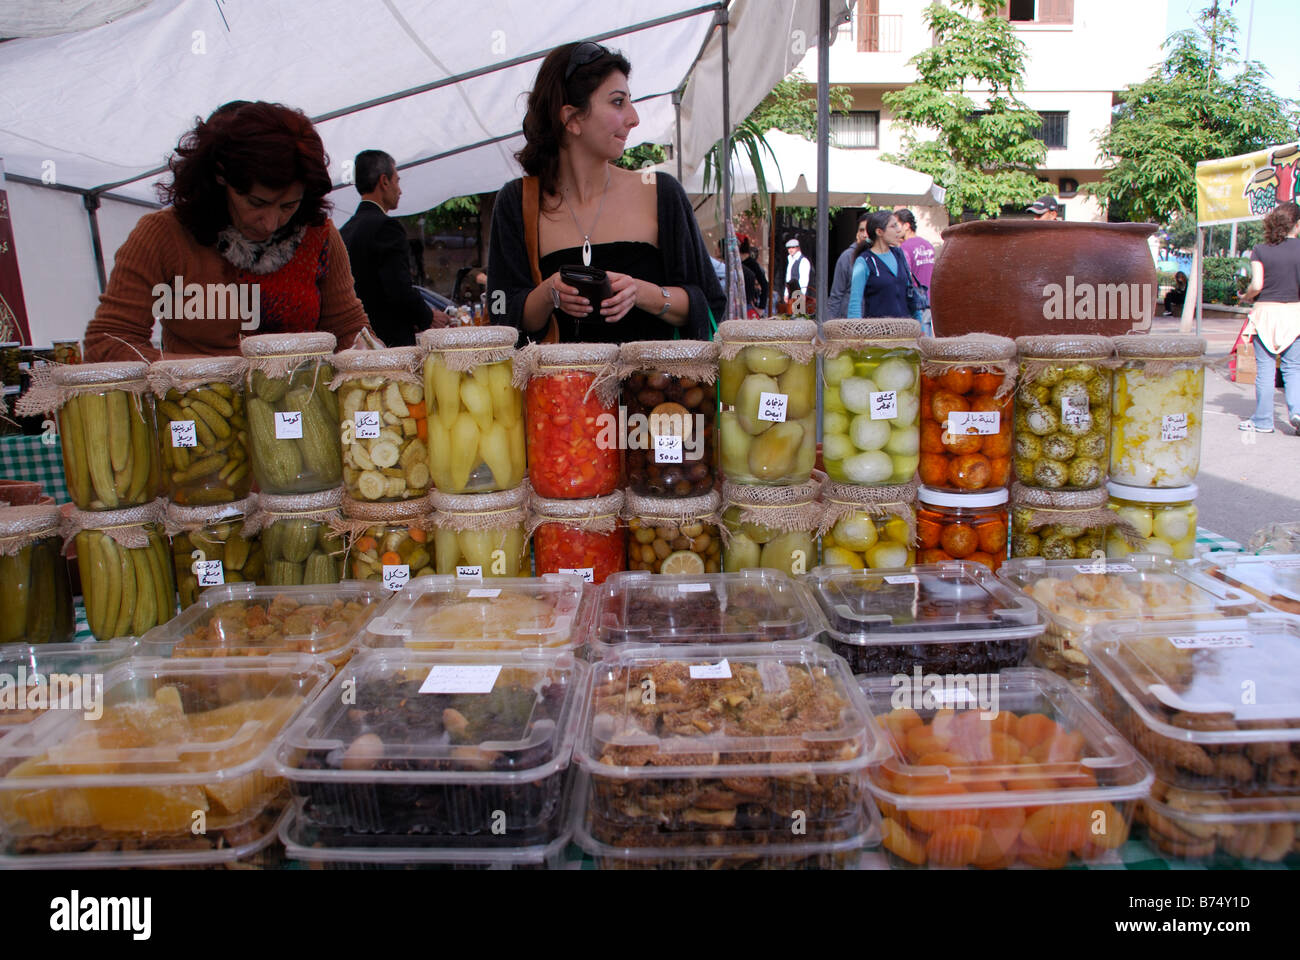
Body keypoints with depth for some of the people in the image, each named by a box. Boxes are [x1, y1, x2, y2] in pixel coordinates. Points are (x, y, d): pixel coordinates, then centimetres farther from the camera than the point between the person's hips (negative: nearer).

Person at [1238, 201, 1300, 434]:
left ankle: (1263, 421, 7)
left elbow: (1256, 285, -9)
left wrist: (1245, 297, 10)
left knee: (1265, 369, 3)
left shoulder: (1260, 250, -3)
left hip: (1265, 312, 0)